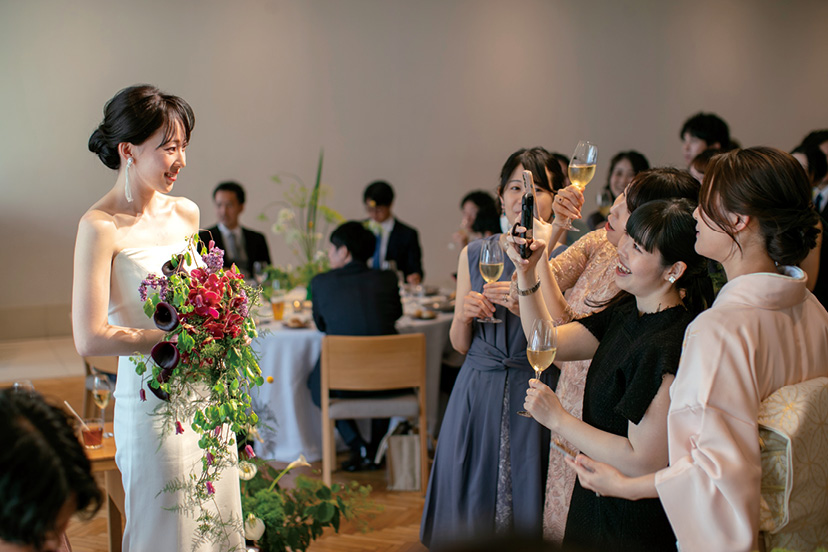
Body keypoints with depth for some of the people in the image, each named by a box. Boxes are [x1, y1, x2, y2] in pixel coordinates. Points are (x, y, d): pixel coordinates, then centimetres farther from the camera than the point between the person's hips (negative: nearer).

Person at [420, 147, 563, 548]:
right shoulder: (474, 254, 7)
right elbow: (459, 345, 11)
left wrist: (527, 307, -19)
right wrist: (464, 313, -9)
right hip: (477, 391, 3)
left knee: (527, 512, 5)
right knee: (469, 505, 10)